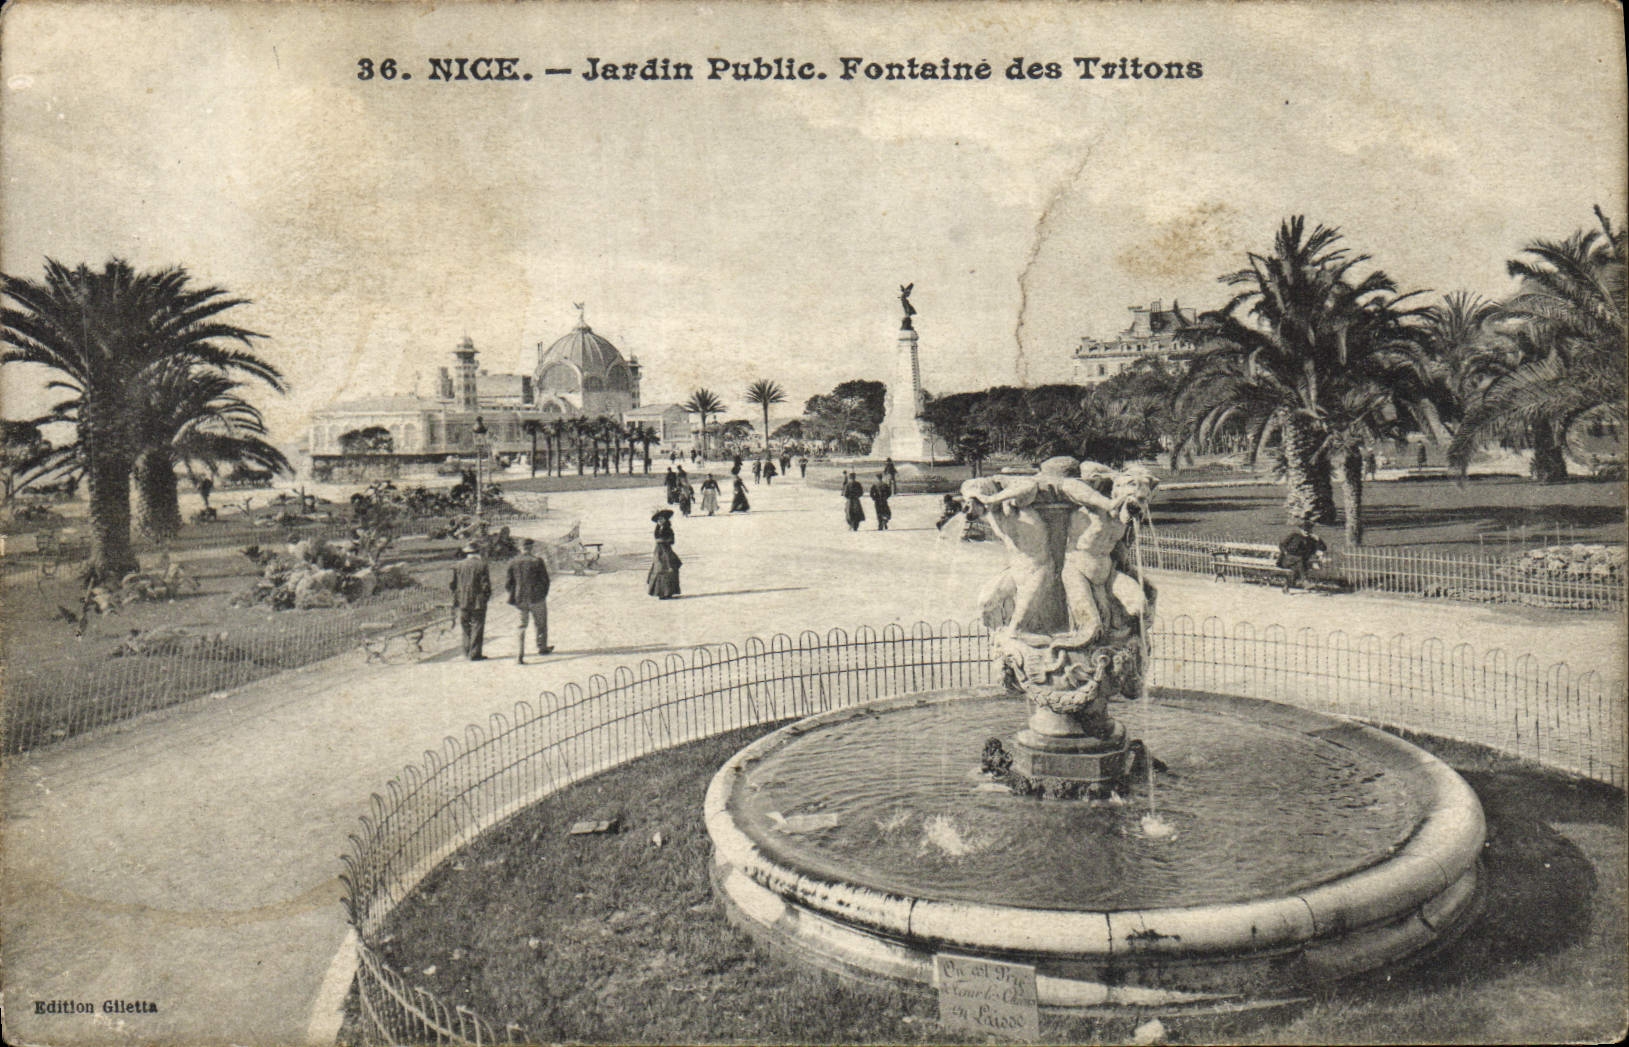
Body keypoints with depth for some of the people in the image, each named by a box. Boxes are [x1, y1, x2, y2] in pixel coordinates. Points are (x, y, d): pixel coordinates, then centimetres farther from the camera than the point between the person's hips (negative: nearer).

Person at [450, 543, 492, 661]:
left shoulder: (459, 565, 4)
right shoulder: (481, 565, -7)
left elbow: (454, 585, 7)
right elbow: (486, 585, -9)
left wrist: (455, 603, 14)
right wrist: (486, 597, 6)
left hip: (462, 602, 4)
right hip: (478, 602, -4)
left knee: (466, 628, 14)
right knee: (477, 628, 2)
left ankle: (467, 652, 19)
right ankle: (474, 654, 1)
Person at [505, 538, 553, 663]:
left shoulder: (513, 562, -1)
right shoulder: (537, 561, -10)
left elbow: (507, 583, 1)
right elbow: (545, 581, -7)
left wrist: (515, 596, 15)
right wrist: (543, 595, 8)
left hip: (520, 600, 3)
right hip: (536, 598, -3)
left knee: (522, 625, 9)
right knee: (540, 623, 17)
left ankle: (520, 653, -2)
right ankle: (542, 647, 31)